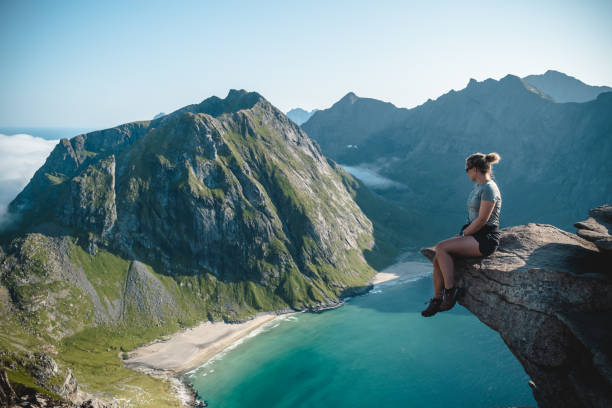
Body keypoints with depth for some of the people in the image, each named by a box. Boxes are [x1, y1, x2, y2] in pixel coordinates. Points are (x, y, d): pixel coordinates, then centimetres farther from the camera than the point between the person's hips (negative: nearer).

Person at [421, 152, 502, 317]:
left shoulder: (489, 189, -16)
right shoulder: (478, 186, 15)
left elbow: (482, 219, -21)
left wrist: (463, 234, -11)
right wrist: (464, 232, 9)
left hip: (486, 239, -9)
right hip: (474, 235, 9)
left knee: (441, 248, -24)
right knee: (438, 259, -9)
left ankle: (450, 292, -15)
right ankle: (437, 300, -3)